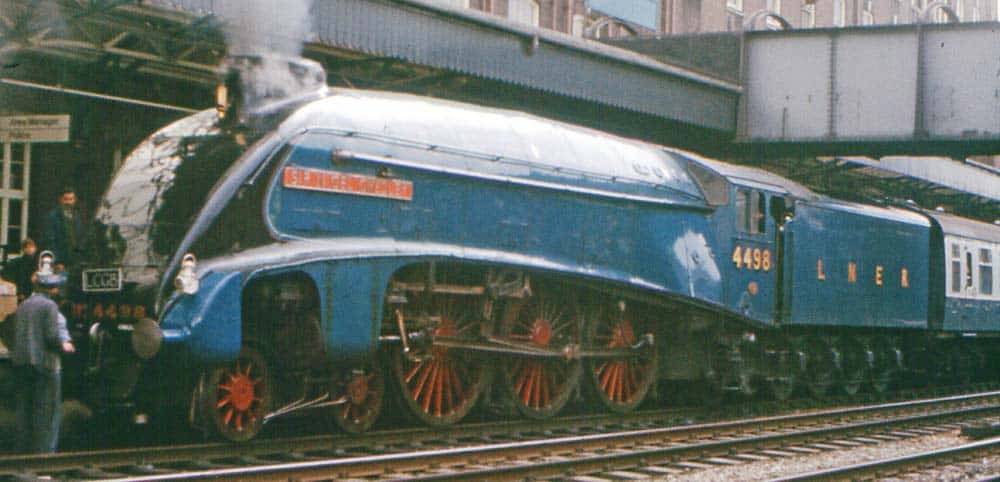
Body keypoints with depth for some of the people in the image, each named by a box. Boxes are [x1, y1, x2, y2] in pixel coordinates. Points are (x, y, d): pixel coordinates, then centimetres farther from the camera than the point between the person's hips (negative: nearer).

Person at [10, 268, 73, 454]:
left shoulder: (22, 306, 11)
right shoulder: (49, 306, -11)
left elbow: (16, 335, 11)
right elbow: (52, 336, -18)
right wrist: (64, 346, 0)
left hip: (21, 362, 7)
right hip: (44, 362, -7)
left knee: (24, 408, 12)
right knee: (46, 410, -2)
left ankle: (24, 449, 15)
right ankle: (44, 450, -4)